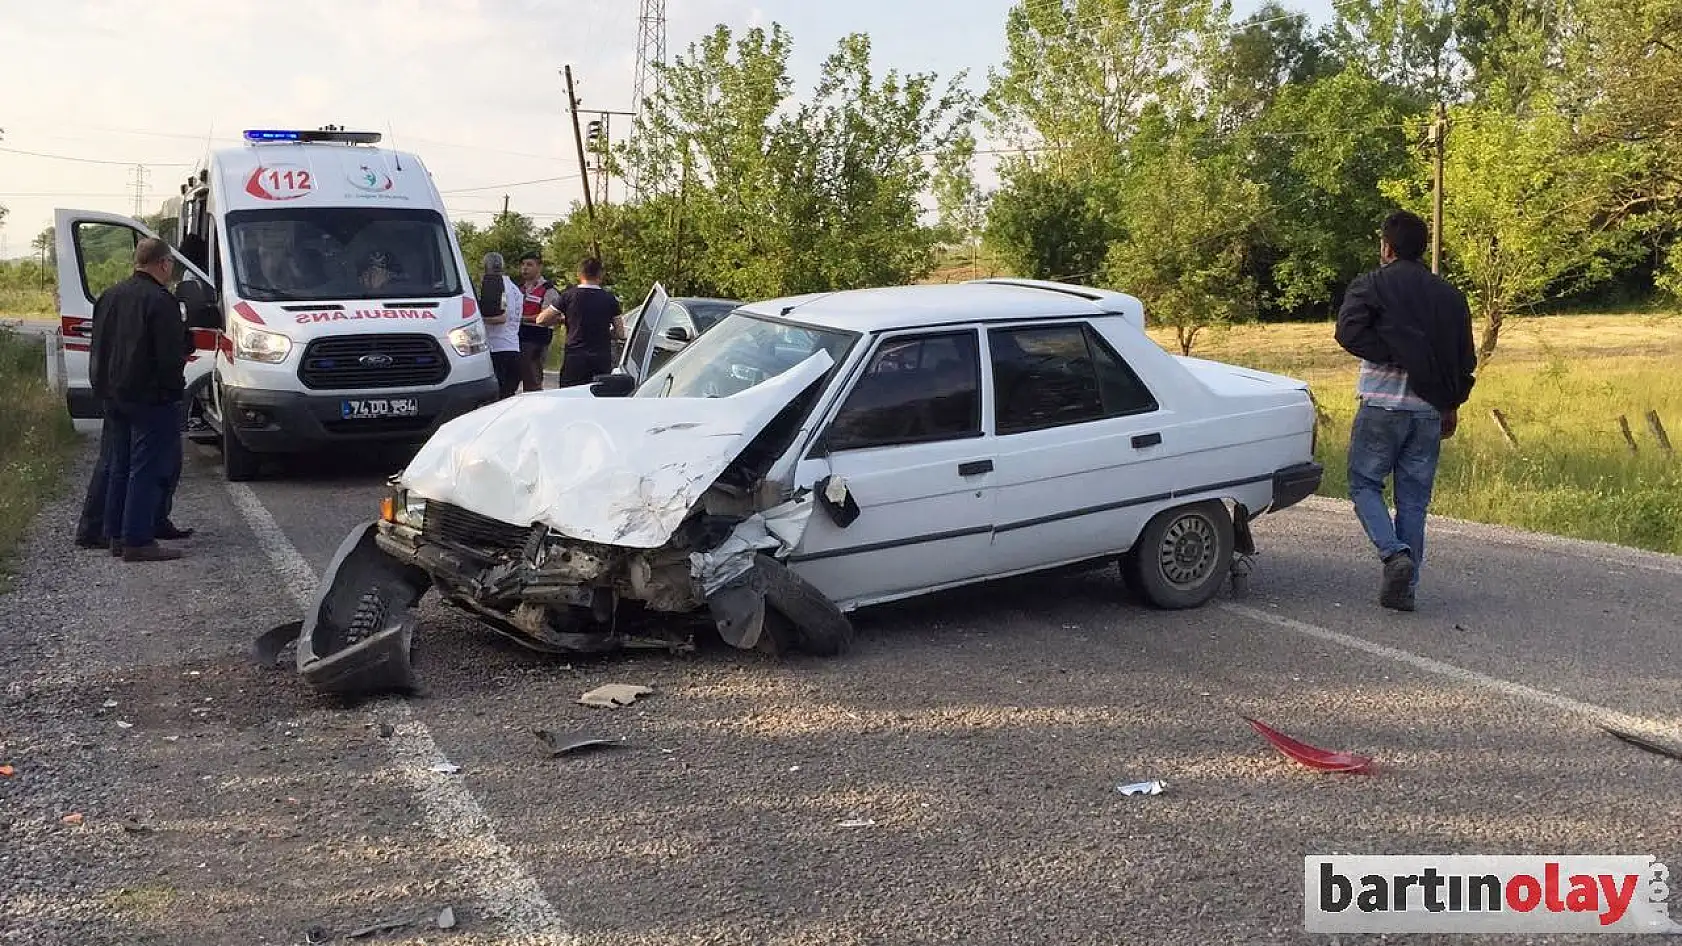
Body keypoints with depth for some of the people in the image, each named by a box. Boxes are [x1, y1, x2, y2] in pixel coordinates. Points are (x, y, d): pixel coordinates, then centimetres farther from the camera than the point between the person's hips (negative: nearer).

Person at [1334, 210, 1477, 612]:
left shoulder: (1371, 285, -1)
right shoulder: (1449, 295, 14)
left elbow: (1349, 331, -17)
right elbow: (1466, 356, 16)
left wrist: (1391, 356, -8)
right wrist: (1452, 405, 22)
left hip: (1383, 404, -4)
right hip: (1430, 410, 4)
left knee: (1364, 484, 7)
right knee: (1413, 500, 8)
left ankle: (1394, 553, -15)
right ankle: (1405, 587, 9)